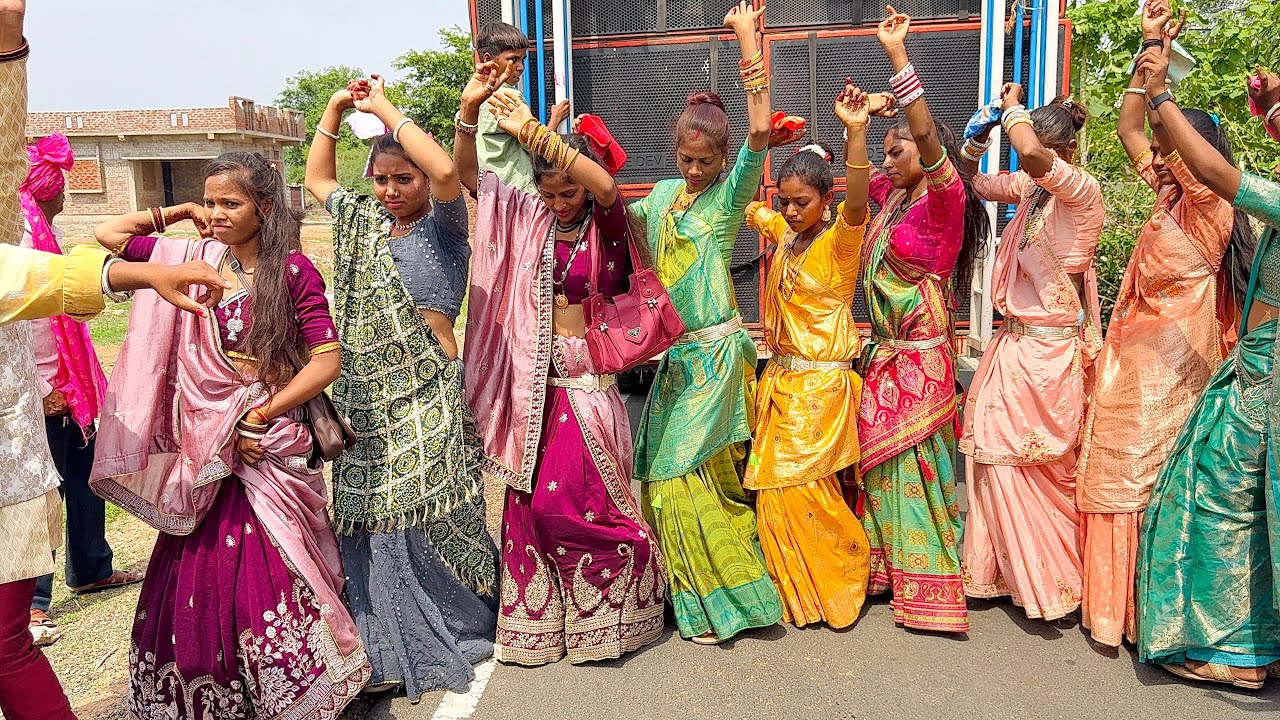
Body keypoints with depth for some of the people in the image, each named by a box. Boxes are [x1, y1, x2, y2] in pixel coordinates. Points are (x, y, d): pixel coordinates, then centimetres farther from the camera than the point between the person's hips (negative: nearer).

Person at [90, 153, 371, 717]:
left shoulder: (292, 269, -8)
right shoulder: (193, 257, 5)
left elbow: (327, 360, -11)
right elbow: (109, 234, 13)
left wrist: (261, 416, -12)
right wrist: (180, 213, 11)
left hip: (271, 440, -4)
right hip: (205, 441, 4)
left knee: (269, 570, 0)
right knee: (201, 568, 9)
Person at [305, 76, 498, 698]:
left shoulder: (442, 226, -2)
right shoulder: (363, 222, 15)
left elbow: (446, 170, -22)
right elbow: (316, 178, 28)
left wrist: (384, 108, -11)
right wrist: (335, 110, 16)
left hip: (426, 398, -6)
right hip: (365, 399, 6)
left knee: (426, 518, -3)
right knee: (370, 522, 7)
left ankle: (452, 633, 17)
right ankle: (387, 646, 20)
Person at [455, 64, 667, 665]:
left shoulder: (607, 227, -5)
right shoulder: (528, 218, 6)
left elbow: (607, 187, -28)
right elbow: (468, 174, 2)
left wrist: (532, 131, -30)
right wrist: (469, 109, -13)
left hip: (587, 381, -4)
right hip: (532, 381, 4)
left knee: (578, 500, -1)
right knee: (531, 501, 9)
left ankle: (608, 615, 22)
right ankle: (537, 617, 24)